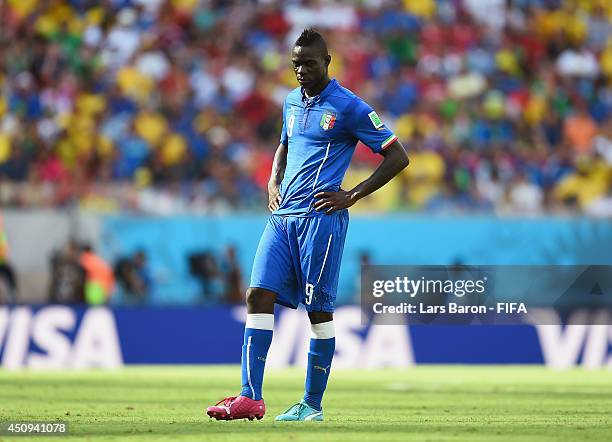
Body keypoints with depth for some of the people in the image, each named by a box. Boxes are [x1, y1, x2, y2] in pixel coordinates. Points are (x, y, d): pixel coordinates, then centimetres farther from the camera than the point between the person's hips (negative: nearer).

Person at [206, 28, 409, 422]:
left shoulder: (349, 107, -5)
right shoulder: (292, 102, 17)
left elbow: (398, 157, -5)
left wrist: (353, 196, -8)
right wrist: (273, 183, 16)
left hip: (320, 217, -7)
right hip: (283, 214, 7)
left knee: (319, 309, -1)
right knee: (259, 295, -6)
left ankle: (313, 404, 7)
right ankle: (251, 397, -9)